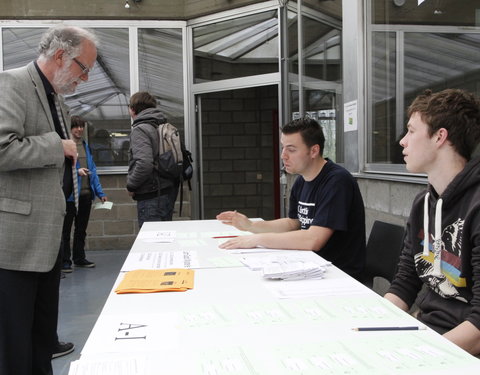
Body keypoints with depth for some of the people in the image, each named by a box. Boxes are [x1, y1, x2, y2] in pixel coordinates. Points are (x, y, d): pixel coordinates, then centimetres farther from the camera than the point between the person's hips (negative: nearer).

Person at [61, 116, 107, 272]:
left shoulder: (86, 146, 14)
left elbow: (92, 170, 13)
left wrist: (100, 192, 9)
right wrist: (76, 171, -25)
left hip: (86, 193, 7)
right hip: (70, 194, -6)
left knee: (81, 228, 15)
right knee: (66, 229, 2)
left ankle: (79, 258, 26)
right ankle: (64, 261, 10)